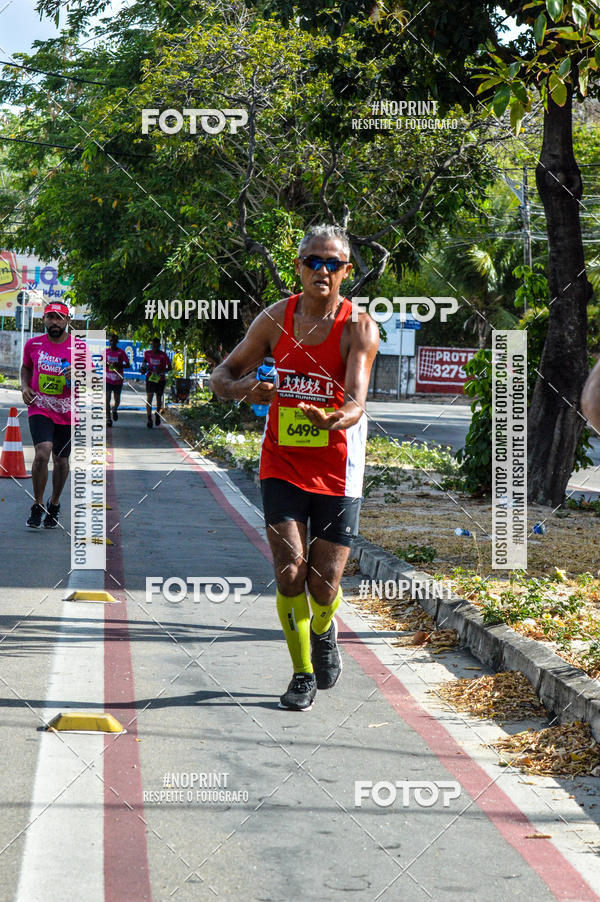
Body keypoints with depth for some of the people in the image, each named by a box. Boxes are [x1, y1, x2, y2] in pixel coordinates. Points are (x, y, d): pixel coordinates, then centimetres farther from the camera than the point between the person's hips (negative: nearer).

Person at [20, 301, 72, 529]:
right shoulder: (33, 344, 2)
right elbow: (26, 367, 21)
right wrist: (25, 387, 2)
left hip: (67, 412, 1)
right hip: (40, 409, -1)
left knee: (61, 461, 10)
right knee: (43, 452, -21)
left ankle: (54, 503, 35)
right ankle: (37, 505, -4)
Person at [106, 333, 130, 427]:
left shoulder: (121, 352, -3)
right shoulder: (106, 351, 2)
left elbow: (127, 364, -3)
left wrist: (119, 365, -21)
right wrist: (106, 364, -10)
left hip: (118, 379, 0)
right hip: (108, 379, 0)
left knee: (117, 400, 9)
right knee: (107, 399, -7)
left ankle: (114, 410, 42)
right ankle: (108, 418, -1)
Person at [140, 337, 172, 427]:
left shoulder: (163, 355, -11)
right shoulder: (147, 353, -2)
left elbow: (170, 367, -10)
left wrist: (161, 371, -27)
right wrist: (143, 367, 0)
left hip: (160, 379, 0)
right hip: (150, 378, 0)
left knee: (159, 399, 13)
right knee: (149, 398, -13)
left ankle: (157, 414, 39)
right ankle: (149, 418, -15)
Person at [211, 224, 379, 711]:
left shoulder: (359, 327, -11)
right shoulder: (276, 318, -2)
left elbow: (357, 400, -22)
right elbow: (222, 375, 4)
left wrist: (336, 419, -46)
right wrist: (242, 388, -20)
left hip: (336, 468, -1)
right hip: (282, 464, 2)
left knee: (324, 584, 1)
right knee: (290, 573, -10)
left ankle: (323, 631, 38)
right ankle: (303, 673, 11)